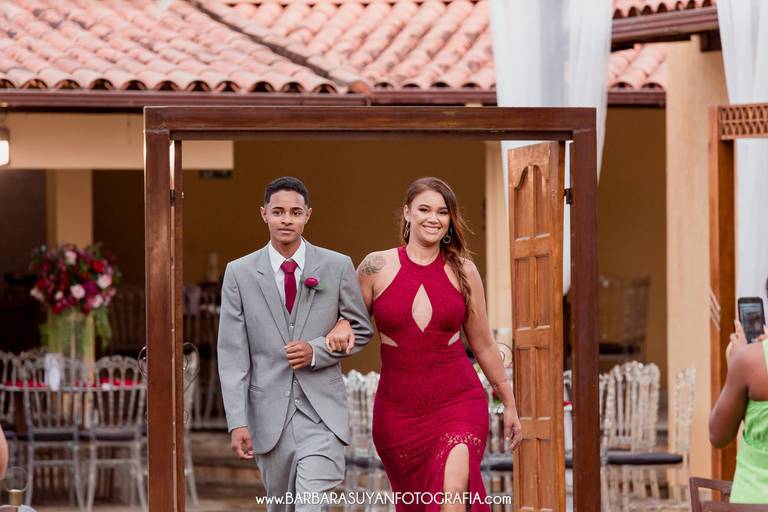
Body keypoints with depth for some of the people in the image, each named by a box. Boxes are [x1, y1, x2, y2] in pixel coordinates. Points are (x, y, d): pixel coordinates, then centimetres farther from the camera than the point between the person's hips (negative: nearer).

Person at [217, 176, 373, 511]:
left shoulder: (337, 267, 2)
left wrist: (317, 351, -10)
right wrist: (237, 422, -8)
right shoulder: (240, 273, 1)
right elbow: (232, 354, -1)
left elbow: (360, 330, 10)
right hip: (269, 412, 1)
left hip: (321, 411, -1)